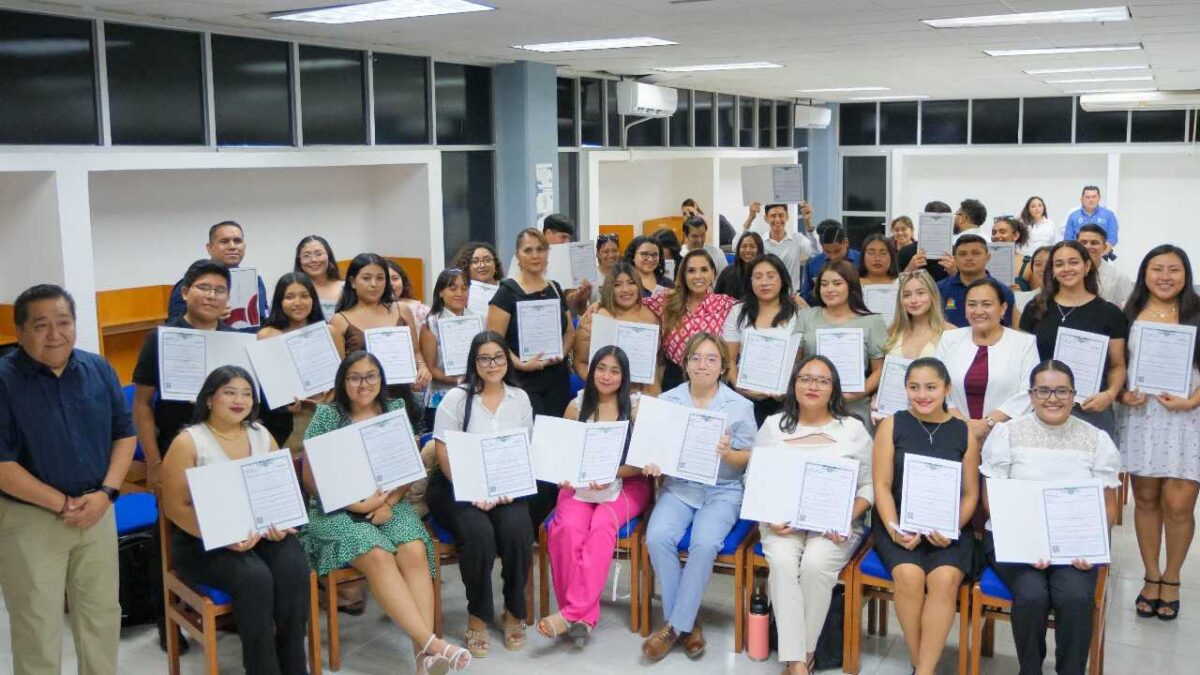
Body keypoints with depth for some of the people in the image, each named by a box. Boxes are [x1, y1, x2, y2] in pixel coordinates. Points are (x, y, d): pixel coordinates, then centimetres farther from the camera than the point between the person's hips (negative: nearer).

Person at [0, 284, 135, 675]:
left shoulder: (99, 369, 0)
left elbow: (124, 434, 5)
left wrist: (105, 493, -9)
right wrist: (63, 504, -16)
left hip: (97, 511, 4)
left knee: (103, 615, 16)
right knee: (37, 628, 7)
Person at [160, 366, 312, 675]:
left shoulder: (261, 435, 11)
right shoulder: (188, 442, -5)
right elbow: (175, 507, -9)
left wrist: (281, 523, -9)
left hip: (261, 533, 4)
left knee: (294, 567, -26)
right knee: (255, 577, -32)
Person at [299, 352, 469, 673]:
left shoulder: (396, 410, 9)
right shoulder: (327, 416, -1)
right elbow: (310, 479, -4)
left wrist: (388, 503, -11)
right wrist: (358, 505, -14)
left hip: (390, 505, 3)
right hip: (337, 510, -3)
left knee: (414, 552, -27)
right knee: (378, 557, -30)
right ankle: (431, 642, -35)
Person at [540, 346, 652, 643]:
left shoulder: (636, 407, 0)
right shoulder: (577, 406, 8)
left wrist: (612, 474, -21)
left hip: (626, 485, -2)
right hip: (580, 484, 2)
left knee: (601, 525, -33)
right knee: (566, 528, -29)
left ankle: (573, 613, -31)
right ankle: (584, 616, -24)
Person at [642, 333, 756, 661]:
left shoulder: (740, 406, 1)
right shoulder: (666, 401, 6)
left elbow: (748, 461, 1)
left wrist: (728, 453, -21)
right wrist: (650, 462, -17)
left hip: (722, 491, -2)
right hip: (678, 487, 2)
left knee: (704, 543, -30)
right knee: (657, 538, -26)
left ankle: (675, 625, -12)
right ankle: (687, 622, -9)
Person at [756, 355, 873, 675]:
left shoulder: (853, 429, 4)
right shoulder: (773, 426, 8)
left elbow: (869, 485, 4)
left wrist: (847, 519, -12)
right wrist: (771, 516, -9)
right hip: (783, 522, 1)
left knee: (815, 563, -32)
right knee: (782, 562, -31)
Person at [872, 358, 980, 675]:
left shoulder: (964, 433, 6)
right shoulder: (892, 426, 3)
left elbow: (970, 493, 5)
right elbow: (882, 485, -1)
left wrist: (951, 529, -12)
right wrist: (894, 530, -16)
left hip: (949, 529, 1)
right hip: (899, 524, -1)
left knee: (945, 579, -28)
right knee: (909, 575, -29)